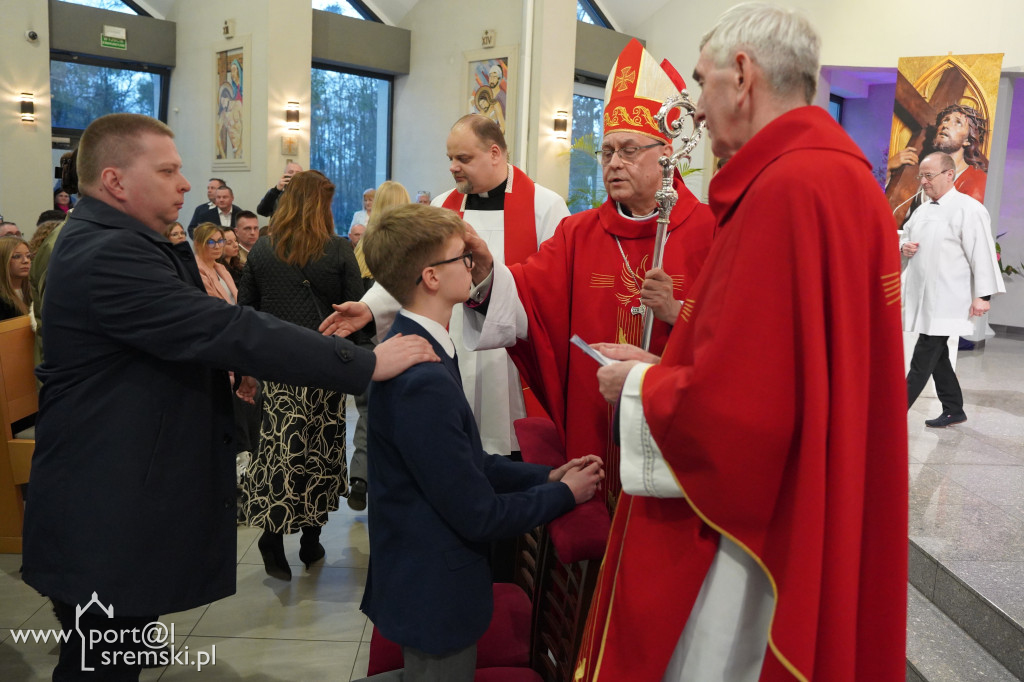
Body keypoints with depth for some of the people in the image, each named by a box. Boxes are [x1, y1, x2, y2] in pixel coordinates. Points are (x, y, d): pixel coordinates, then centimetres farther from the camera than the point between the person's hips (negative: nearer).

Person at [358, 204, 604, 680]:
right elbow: (478, 515, -24)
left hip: (416, 574, 9)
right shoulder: (425, 381, -30)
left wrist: (546, 475, -1)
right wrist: (565, 493, -10)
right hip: (436, 594, -9)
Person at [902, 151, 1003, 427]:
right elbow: (904, 237, 25)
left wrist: (982, 295, -16)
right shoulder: (922, 210, 14)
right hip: (921, 297, 8)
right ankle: (954, 411, 25)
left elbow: (982, 253, -14)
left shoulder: (969, 209, -10)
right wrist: (904, 247, 0)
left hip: (944, 300, -8)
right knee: (936, 356, 13)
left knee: (923, 358, -6)